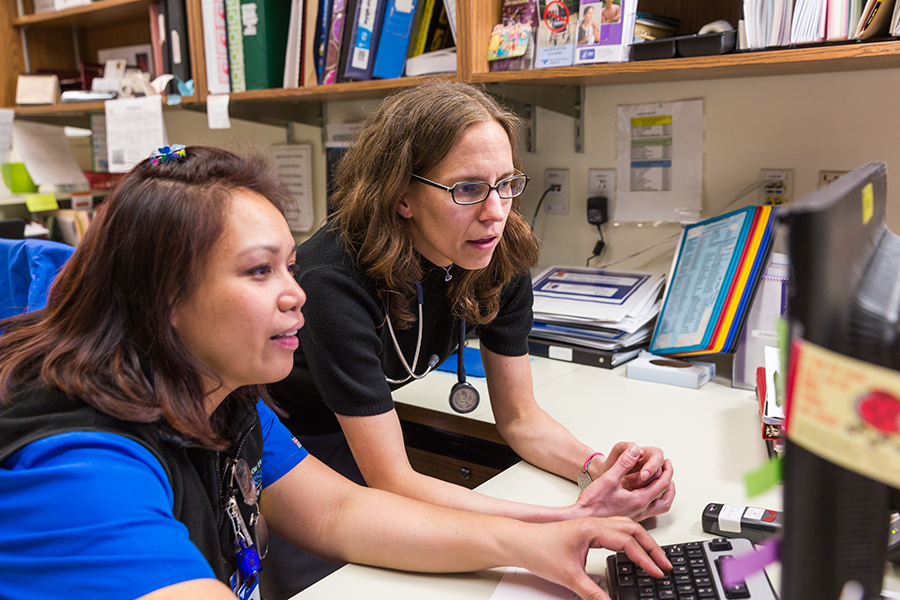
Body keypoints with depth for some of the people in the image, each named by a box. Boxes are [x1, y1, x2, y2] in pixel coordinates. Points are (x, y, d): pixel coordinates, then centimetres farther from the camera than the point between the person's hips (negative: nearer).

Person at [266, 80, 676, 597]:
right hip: (275, 438, -4)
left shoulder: (501, 260, -18)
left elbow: (519, 416, -8)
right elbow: (392, 482, -34)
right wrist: (575, 518, -41)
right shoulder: (337, 279, -36)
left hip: (357, 430, 5)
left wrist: (595, 467, -28)